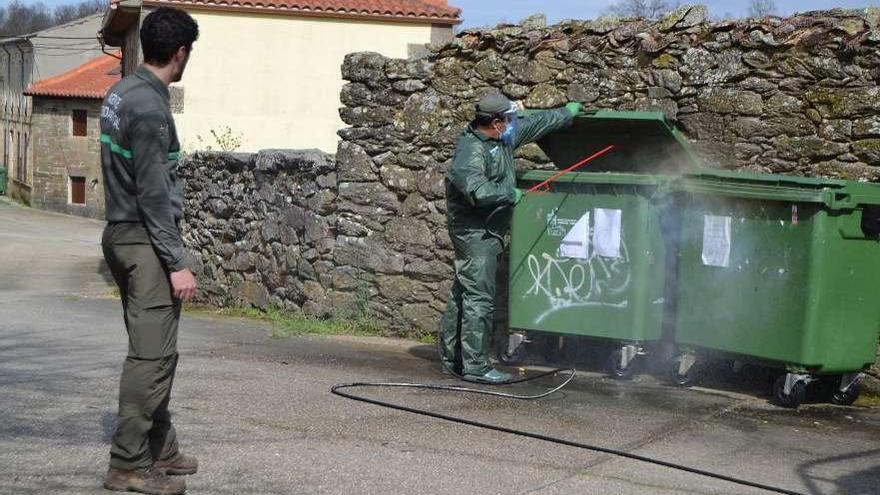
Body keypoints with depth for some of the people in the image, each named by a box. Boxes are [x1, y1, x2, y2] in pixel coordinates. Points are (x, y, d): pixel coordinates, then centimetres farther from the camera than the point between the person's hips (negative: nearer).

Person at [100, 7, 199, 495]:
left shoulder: (120, 93, 11)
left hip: (121, 234, 10)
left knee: (152, 350, 14)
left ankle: (160, 448, 22)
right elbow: (154, 193, -20)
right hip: (144, 241, -10)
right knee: (152, 355, -7)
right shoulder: (149, 106, -18)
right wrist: (177, 262, -18)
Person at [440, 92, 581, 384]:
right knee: (479, 299, -10)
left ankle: (453, 359, 19)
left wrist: (566, 114, 34)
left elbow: (534, 124, 25)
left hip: (487, 233, 10)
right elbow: (478, 192, -32)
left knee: (462, 295, 13)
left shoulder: (503, 139, 10)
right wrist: (511, 194, -18)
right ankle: (475, 366, -8)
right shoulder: (470, 150, -19)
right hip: (474, 232, -10)